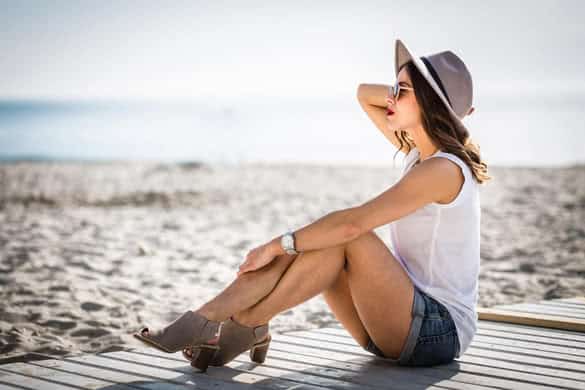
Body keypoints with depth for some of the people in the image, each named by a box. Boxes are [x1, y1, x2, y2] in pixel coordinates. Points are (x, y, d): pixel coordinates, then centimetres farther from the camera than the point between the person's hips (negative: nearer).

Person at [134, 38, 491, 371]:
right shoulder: (419, 151, 10)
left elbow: (352, 223, -27)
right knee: (316, 241, -9)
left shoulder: (443, 169, -19)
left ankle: (243, 328, -20)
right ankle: (206, 322, -18)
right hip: (404, 326, 8)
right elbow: (365, 94, 20)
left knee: (343, 236, -25)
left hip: (440, 331, -8)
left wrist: (279, 244, -20)